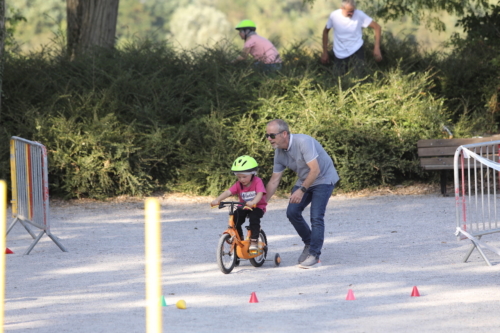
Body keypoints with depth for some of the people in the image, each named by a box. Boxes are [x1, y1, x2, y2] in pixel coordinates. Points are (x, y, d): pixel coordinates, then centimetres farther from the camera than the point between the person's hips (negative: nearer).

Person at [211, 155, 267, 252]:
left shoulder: (257, 182, -17)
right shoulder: (238, 184, -5)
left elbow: (260, 193, -34)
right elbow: (228, 192, -18)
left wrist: (253, 202, -54)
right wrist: (218, 200, -35)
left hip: (257, 207, -4)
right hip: (243, 207, 4)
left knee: (254, 217, -33)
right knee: (236, 217, -20)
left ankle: (254, 241, -23)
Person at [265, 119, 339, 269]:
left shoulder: (303, 142, -29)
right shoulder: (279, 152, -5)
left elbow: (315, 170, -29)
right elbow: (274, 181, 1)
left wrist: (301, 190, -28)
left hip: (323, 179, -7)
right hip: (304, 181, 7)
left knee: (316, 217, -16)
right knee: (292, 212, -5)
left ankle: (314, 255, -11)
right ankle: (309, 243, 16)